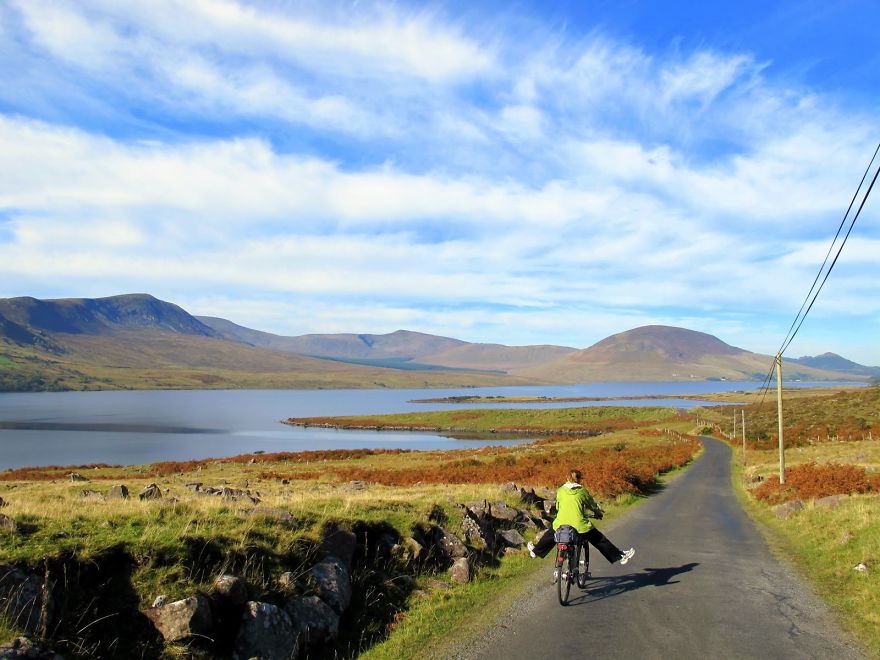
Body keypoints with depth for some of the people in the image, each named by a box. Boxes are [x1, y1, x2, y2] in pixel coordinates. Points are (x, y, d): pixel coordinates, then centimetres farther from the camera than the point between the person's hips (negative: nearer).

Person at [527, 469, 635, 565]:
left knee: (550, 535, 31)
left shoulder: (560, 490, 6)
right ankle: (621, 556, 14)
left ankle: (536, 550, 47)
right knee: (600, 540, 11)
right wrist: (599, 513, 34)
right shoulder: (582, 491, 1)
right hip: (580, 527, -2)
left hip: (561, 525, 2)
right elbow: (592, 505, 13)